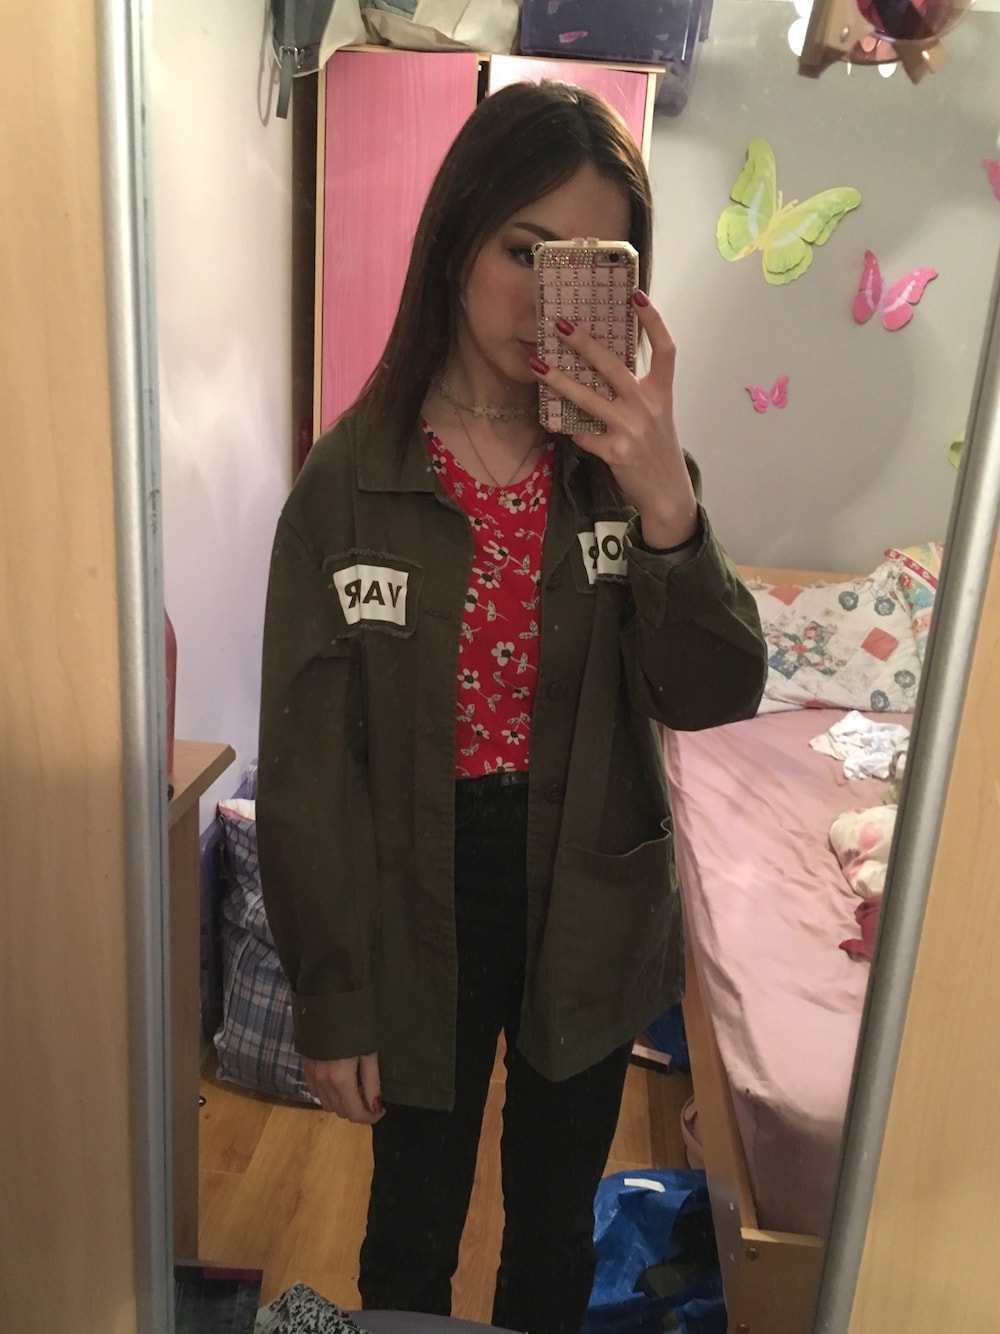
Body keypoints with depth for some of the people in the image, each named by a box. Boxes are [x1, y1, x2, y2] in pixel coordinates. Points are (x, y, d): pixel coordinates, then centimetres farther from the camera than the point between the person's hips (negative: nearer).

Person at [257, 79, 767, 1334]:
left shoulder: (624, 461, -8)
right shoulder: (352, 476, -15)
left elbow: (716, 699, -14)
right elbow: (308, 760, -11)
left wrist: (665, 503, -30)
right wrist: (330, 995, -6)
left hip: (589, 916, 2)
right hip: (418, 922, -1)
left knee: (556, 1220, 25)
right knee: (413, 1223, 23)